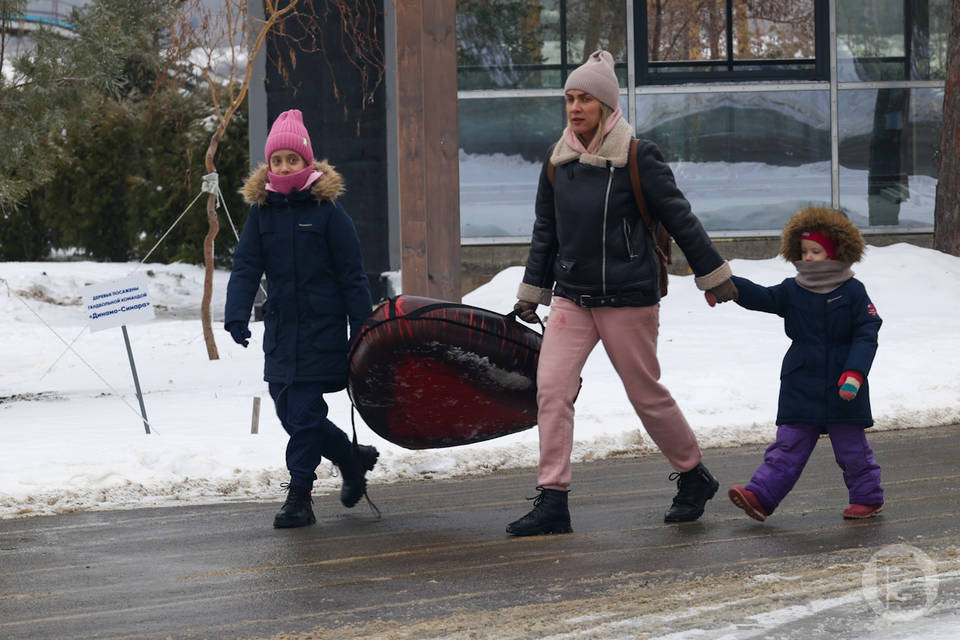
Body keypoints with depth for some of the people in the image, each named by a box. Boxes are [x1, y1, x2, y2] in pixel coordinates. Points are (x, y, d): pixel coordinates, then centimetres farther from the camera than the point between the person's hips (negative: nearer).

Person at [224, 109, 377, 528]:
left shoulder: (326, 208, -5)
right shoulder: (261, 209, 6)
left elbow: (352, 274, -3)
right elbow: (246, 267, 3)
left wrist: (362, 332, -5)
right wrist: (236, 316, -13)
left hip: (321, 328, -5)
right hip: (280, 329, 5)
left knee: (304, 415, -8)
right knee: (290, 413, 10)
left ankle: (299, 496, 0)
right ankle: (351, 457, 32)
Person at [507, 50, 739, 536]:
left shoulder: (637, 158, -9)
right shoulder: (557, 161, 5)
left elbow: (679, 218, -2)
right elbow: (546, 231, 16)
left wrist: (714, 275, 3)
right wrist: (531, 291, 19)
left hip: (628, 298, -4)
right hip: (571, 296, 4)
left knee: (647, 395, 5)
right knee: (551, 387, -10)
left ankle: (694, 478, 28)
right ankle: (552, 501, -7)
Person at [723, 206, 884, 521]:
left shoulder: (852, 292, -5)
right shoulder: (792, 291, 5)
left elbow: (866, 335, -8)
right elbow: (761, 297, -6)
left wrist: (854, 374, -19)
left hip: (843, 389, -3)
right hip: (801, 387, 3)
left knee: (851, 446, 8)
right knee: (788, 447, 0)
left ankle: (867, 497, 23)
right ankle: (760, 495, -5)